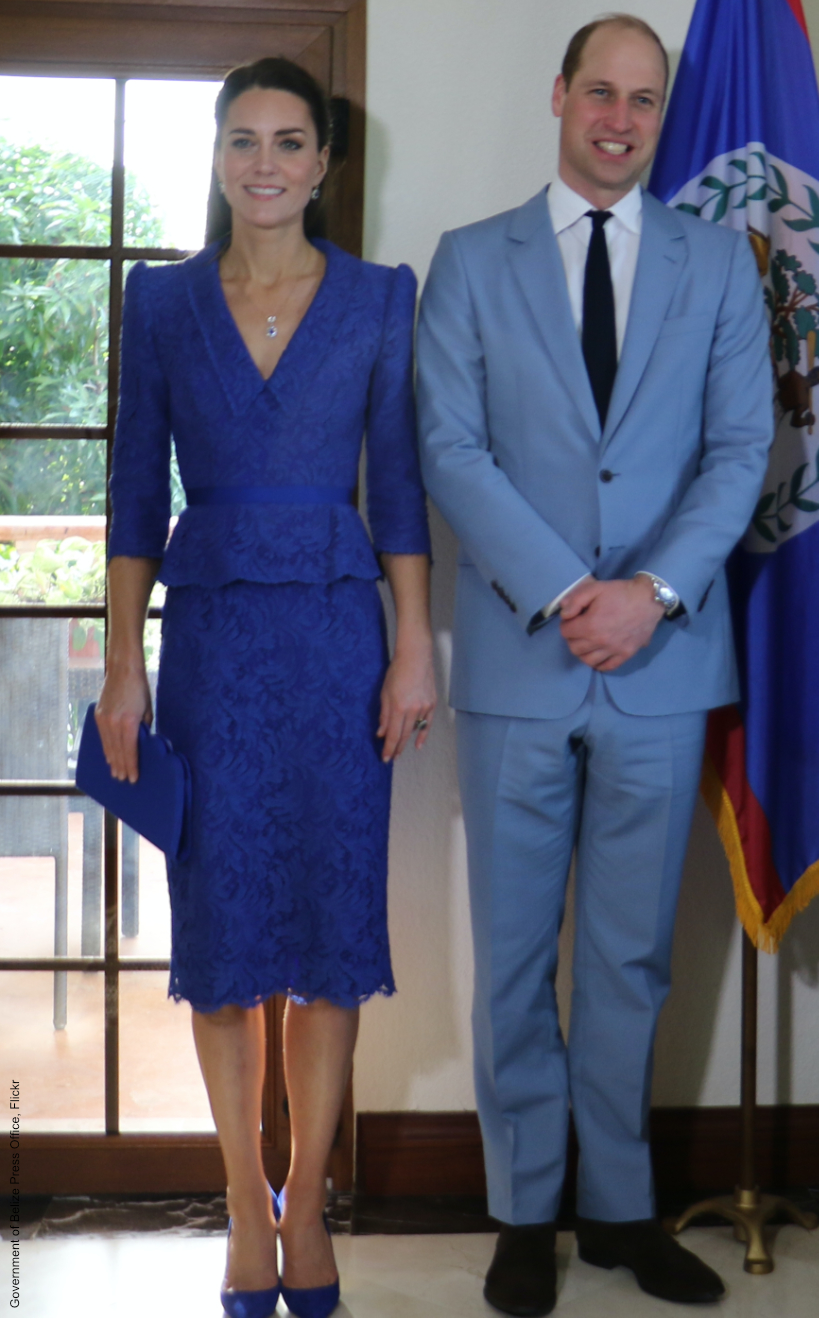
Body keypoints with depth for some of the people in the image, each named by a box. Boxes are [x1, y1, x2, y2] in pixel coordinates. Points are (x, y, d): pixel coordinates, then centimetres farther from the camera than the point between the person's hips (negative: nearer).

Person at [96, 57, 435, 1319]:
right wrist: (125, 665, -1)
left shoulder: (378, 298, 4)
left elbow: (400, 483, 4)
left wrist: (416, 649, -3)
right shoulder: (162, 299, 5)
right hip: (211, 634, 0)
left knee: (334, 913, 3)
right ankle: (246, 1205, 17)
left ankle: (306, 1203, 17)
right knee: (223, 923, 4)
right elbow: (137, 494, 4)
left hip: (336, 634, 0)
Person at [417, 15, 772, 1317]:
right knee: (514, 952, 7)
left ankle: (621, 1206, 23)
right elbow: (452, 449, -3)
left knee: (633, 954, 10)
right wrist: (562, 593, -14)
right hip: (518, 658, -1)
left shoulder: (719, 260, 9)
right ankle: (525, 1213, 20)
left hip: (662, 660, 1)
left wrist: (653, 592, -12)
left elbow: (740, 447, 1)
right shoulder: (472, 262, 6)